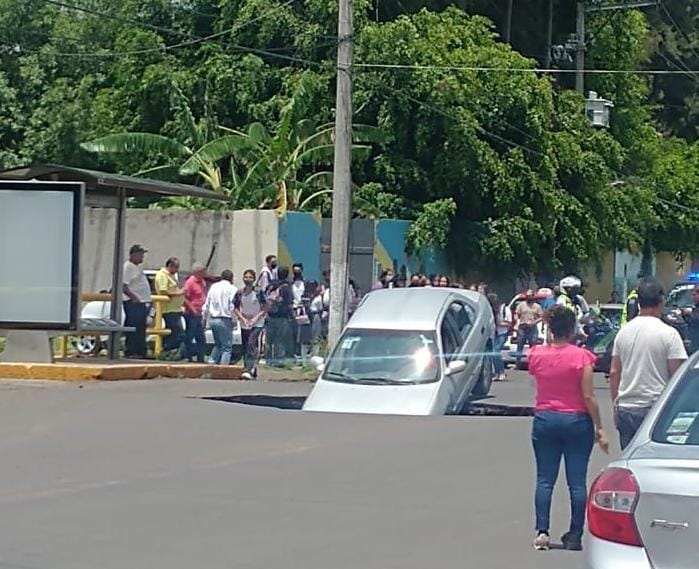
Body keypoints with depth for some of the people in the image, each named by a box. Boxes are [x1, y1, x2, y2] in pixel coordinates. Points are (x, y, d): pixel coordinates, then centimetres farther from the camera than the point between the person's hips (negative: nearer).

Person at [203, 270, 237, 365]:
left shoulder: (213, 287, 11)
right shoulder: (232, 288, -7)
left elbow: (206, 305, 15)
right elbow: (233, 306, -13)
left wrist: (205, 318, 23)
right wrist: (234, 318, -2)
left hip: (212, 319, 6)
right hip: (224, 320, -6)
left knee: (218, 344, 22)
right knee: (227, 347, -1)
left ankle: (212, 363, 12)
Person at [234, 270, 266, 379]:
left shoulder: (259, 293, -5)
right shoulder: (239, 294, 3)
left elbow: (265, 308, -1)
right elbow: (236, 309, 8)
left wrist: (256, 318, -13)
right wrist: (243, 319, -8)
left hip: (257, 324, -4)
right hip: (244, 325, 4)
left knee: (252, 345, -21)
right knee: (246, 348, 6)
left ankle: (248, 370, -29)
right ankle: (253, 372, 17)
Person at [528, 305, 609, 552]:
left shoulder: (537, 354, -3)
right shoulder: (581, 356, -12)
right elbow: (589, 397, -11)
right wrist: (599, 428, -4)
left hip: (544, 419, 2)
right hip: (577, 420, -2)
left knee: (545, 480, 8)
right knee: (577, 481, 4)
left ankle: (542, 531, -2)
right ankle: (574, 536, 5)